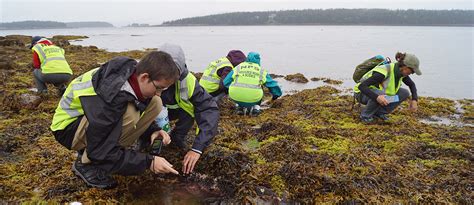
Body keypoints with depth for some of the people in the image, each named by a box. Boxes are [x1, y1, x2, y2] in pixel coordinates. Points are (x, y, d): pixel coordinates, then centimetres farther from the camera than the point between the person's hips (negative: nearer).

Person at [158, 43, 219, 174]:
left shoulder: (187, 80, -30)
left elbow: (210, 109, -36)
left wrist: (197, 148, -45)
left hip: (171, 111, 1)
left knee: (194, 105, -26)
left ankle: (177, 137, 1)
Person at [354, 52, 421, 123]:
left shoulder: (401, 71, -10)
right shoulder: (384, 72, -33)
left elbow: (411, 84, 10)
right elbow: (361, 86, -39)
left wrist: (414, 99, -6)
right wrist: (377, 97, -52)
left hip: (379, 92, 7)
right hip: (362, 93, -7)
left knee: (405, 93, -9)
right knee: (381, 95, -39)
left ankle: (379, 112, 1)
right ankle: (365, 115, -13)